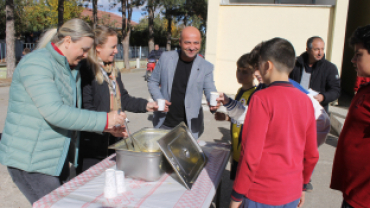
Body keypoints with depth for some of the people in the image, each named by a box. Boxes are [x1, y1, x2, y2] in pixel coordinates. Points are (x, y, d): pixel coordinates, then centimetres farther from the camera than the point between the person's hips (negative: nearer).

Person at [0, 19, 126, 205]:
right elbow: (55, 112, -28)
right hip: (29, 160, -9)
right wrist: (104, 120, -24)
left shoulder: (65, 68, 12)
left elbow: (72, 113, 17)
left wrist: (108, 127, 4)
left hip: (55, 159, 9)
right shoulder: (37, 63, -16)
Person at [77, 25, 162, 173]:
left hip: (114, 138, 8)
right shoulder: (86, 70, -15)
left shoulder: (113, 71, 14)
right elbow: (86, 107, -21)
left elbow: (123, 99, 19)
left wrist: (145, 105, 8)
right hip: (93, 144, -8)